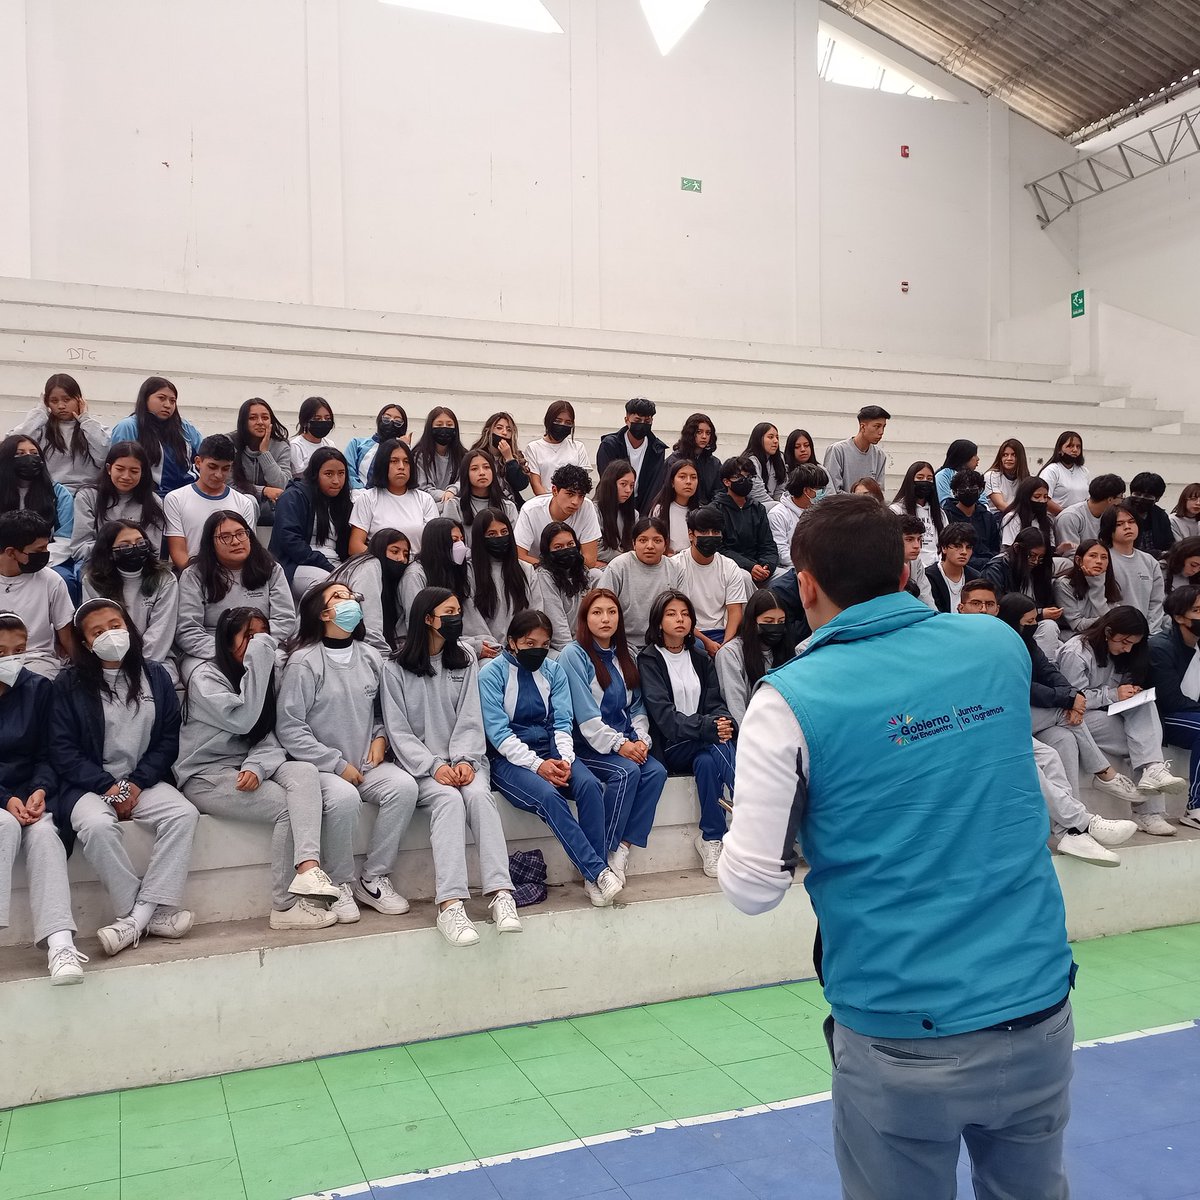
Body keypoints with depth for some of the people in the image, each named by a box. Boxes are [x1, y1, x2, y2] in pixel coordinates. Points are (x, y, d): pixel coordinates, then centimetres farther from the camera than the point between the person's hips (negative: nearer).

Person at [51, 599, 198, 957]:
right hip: (89, 785, -2)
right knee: (98, 825, -35)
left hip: (144, 782, 2)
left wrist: (137, 783, -8)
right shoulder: (69, 685, 1)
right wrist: (107, 786, -13)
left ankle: (137, 918, -25)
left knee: (184, 814, -27)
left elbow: (169, 739, 6)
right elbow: (63, 750, -2)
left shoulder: (156, 675, 9)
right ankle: (154, 914, -22)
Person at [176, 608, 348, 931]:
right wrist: (257, 661, -18)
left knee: (303, 771, -27)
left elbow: (267, 738, 4)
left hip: (248, 771, 5)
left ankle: (309, 868, -43)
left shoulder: (262, 677, 16)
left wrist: (255, 767, -18)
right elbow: (243, 720, -20)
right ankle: (286, 906, -20)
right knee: (288, 806, -26)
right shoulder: (206, 676, -4)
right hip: (206, 777, -5)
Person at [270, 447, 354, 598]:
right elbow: (290, 540, -10)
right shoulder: (294, 496, 3)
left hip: (335, 567, 5)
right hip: (297, 566, -5)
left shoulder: (342, 502, 24)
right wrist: (328, 568, -15)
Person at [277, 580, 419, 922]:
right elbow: (289, 730, -11)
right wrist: (338, 765, -13)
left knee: (404, 786, -24)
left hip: (368, 764, 5)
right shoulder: (304, 661, -7)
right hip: (321, 766, -5)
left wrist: (380, 737, 1)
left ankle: (373, 878, -8)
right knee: (344, 796, -35)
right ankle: (340, 884, -11)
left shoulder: (369, 657, 10)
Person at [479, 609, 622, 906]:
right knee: (547, 795, -33)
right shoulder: (492, 673, -4)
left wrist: (564, 759, -16)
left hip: (550, 749, 4)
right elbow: (498, 731, -11)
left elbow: (562, 722, 4)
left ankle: (593, 878, -22)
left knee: (589, 785, -26)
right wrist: (537, 764, -21)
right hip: (509, 757, -4)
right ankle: (598, 870, -30)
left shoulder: (553, 670, 9)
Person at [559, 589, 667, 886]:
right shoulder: (574, 655, -6)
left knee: (656, 771, -21)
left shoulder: (625, 657, 15)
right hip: (587, 746, -6)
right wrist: (618, 744, -18)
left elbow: (637, 706, 13)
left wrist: (641, 739, -5)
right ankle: (600, 858, -20)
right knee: (627, 771, -30)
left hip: (626, 744, 6)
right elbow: (585, 715, -14)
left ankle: (623, 849, -18)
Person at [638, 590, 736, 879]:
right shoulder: (649, 660, -1)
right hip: (669, 746, -4)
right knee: (719, 746, -31)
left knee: (707, 762, -32)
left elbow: (714, 703, 6)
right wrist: (706, 727, -27)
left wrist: (725, 722, -19)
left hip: (703, 746, 4)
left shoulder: (701, 659, 16)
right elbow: (663, 713, -13)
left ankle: (711, 837, -24)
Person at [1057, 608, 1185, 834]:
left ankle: (1151, 772, -32)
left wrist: (1129, 692, -5)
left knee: (1144, 707, -23)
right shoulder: (1075, 653, -15)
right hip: (1079, 717, -7)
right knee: (1143, 739, -24)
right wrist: (1114, 695, -22)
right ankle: (1149, 809, -25)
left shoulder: (1117, 653, 11)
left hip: (1109, 712, 7)